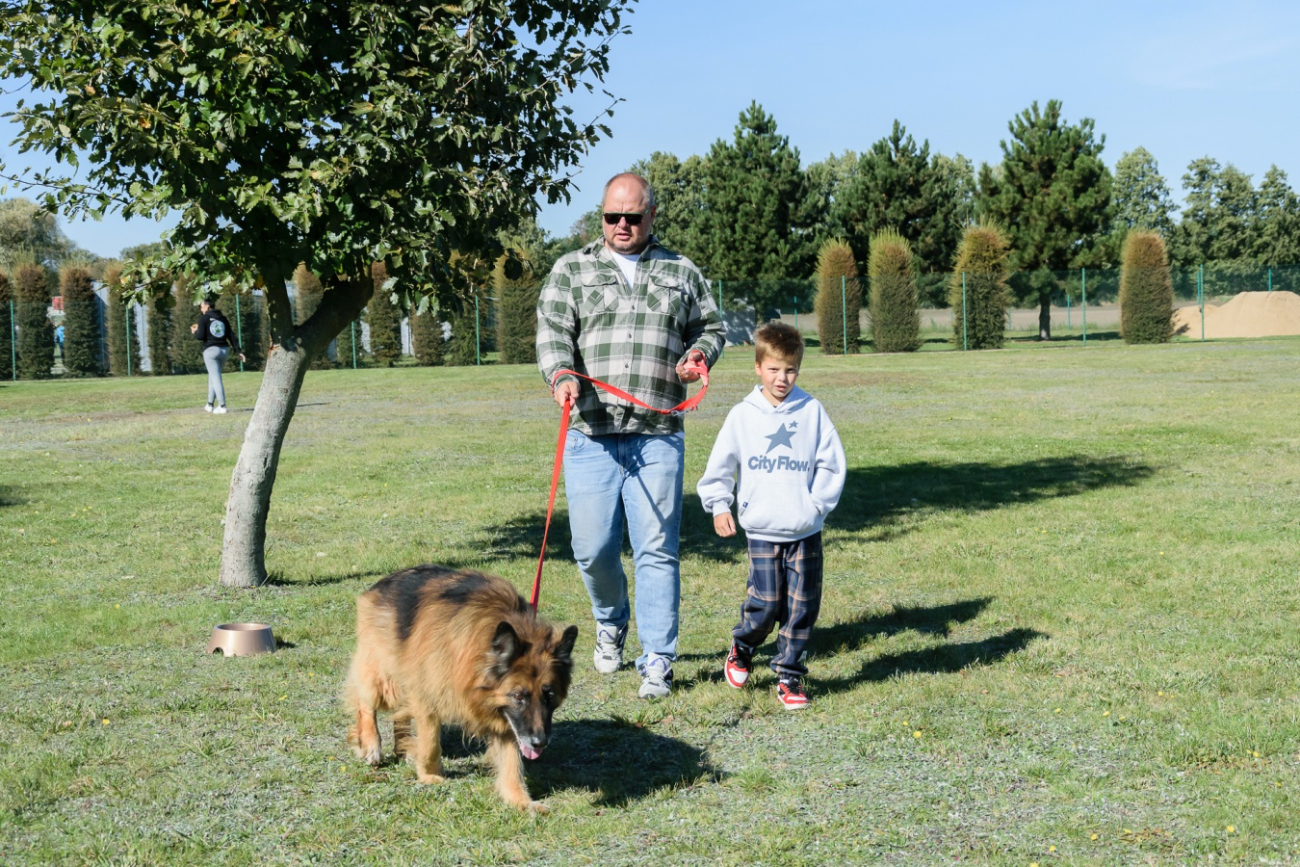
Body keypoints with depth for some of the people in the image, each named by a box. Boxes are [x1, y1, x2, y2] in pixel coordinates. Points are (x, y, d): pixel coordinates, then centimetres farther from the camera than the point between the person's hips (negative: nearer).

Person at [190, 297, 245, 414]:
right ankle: (210, 404, 23)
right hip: (224, 350, 6)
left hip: (211, 350, -6)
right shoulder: (223, 318, 13)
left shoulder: (204, 318, -2)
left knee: (216, 378, -5)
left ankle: (222, 406, -11)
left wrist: (194, 331, 14)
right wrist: (238, 351, 9)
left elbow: (201, 335, -9)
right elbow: (231, 335, 9)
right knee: (213, 376, 19)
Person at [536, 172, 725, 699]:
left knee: (657, 549, -3)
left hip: (658, 438, 0)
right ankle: (611, 624, 32)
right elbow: (552, 333, 1)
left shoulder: (682, 274, 14)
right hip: (590, 435, 0)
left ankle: (657, 661, 5)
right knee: (593, 548, 2)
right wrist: (561, 375, -19)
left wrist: (699, 353, -2)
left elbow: (711, 327, 21)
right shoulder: (571, 271, 11)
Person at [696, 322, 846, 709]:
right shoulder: (742, 415, 1)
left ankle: (789, 676, 15)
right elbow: (719, 466, 10)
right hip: (762, 531, -1)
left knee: (802, 607, 3)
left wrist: (816, 503, -2)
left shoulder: (812, 411, 0)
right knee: (765, 605, -4)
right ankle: (741, 649, 25)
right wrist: (719, 505, 4)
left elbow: (831, 464, 5)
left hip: (806, 531, 1)